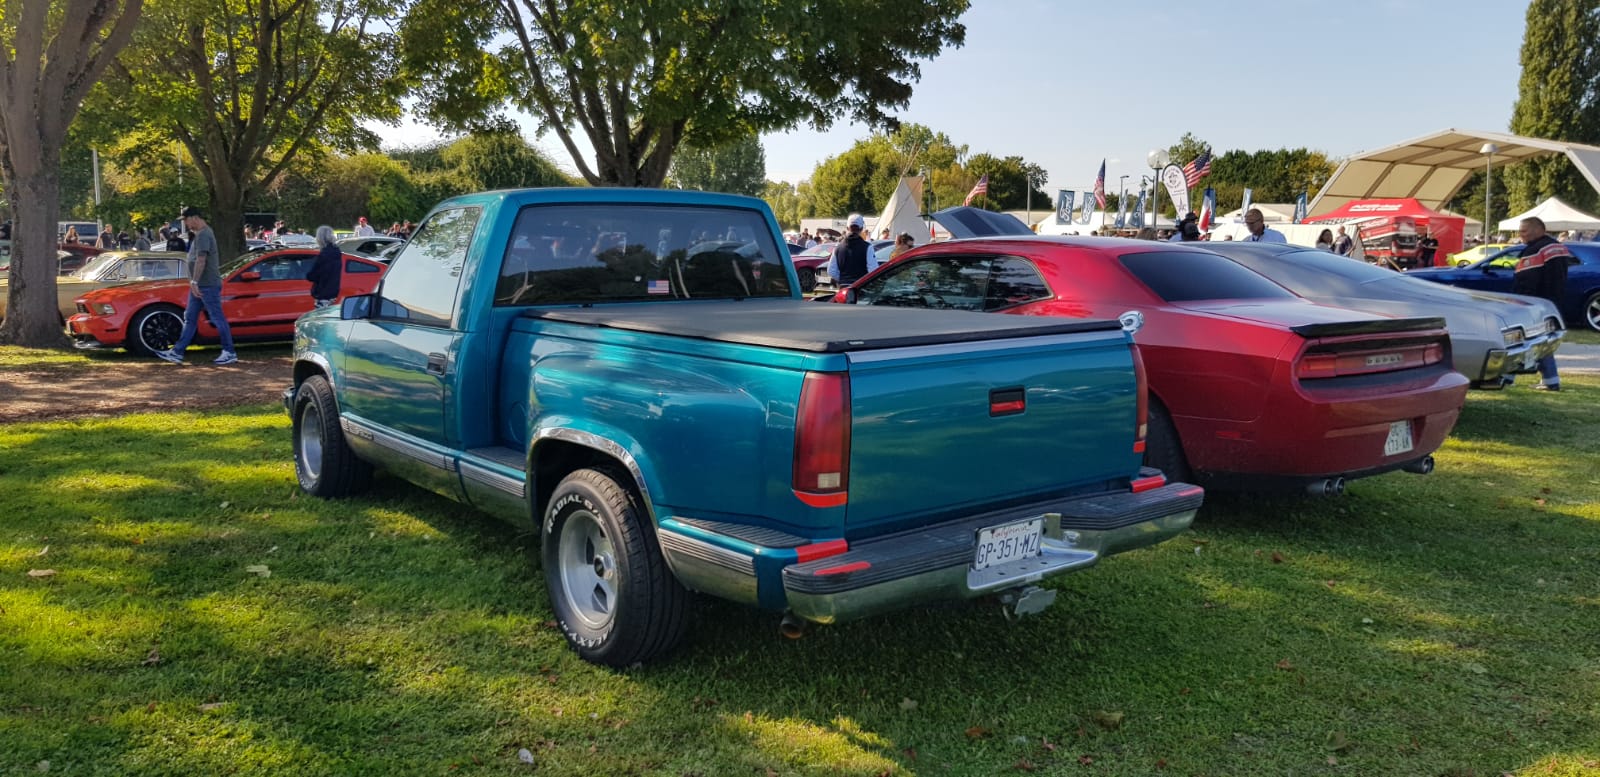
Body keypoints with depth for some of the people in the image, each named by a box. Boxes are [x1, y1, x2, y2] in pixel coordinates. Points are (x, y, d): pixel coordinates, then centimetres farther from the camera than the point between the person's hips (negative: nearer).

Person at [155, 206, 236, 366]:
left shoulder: (203, 235, -16)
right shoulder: (200, 234, 17)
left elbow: (201, 260, -24)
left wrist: (194, 282, -26)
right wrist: (193, 282, 24)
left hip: (208, 285, -11)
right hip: (200, 285, 11)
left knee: (217, 318, -4)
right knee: (190, 319, 9)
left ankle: (230, 353, 2)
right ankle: (177, 353, 11)